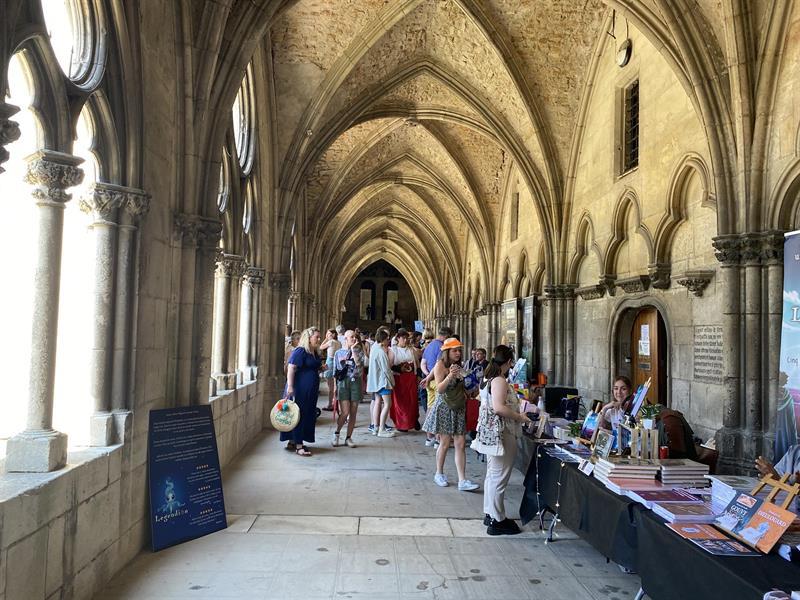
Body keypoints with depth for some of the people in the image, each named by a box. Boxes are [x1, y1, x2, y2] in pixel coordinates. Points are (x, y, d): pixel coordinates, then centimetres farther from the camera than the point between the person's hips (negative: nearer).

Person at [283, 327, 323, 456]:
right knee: (299, 415, -4)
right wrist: (290, 386, -28)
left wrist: (321, 367, 9)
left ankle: (293, 441, 22)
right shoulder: (300, 351, -14)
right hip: (300, 389, -9)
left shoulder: (315, 353, 12)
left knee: (308, 415, 11)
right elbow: (291, 369, -21)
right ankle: (298, 446, -1)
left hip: (310, 391, 9)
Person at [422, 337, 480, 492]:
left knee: (460, 444, 0)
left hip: (458, 408, 6)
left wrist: (466, 394, 9)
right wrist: (449, 376, -34)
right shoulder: (440, 365, -11)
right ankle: (439, 474, 23)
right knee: (445, 443, 3)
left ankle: (462, 481, 0)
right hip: (444, 408, -6)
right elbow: (439, 389, -20)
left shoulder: (458, 366, 10)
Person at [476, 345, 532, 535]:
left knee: (492, 475, 18)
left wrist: (515, 410, 22)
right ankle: (497, 521, 5)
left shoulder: (486, 378, 11)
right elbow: (499, 408, -27)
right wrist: (520, 417, -16)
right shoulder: (500, 381, -18)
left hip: (489, 431, 10)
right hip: (501, 432, -10)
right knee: (499, 478, -2)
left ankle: (489, 514, 28)